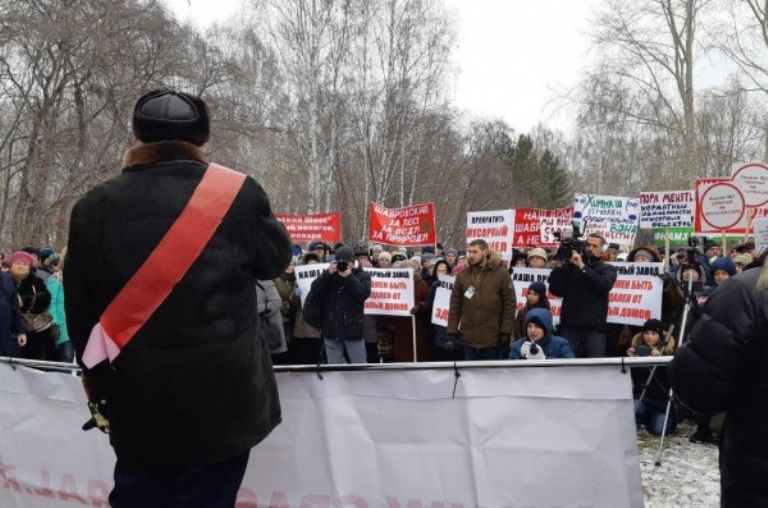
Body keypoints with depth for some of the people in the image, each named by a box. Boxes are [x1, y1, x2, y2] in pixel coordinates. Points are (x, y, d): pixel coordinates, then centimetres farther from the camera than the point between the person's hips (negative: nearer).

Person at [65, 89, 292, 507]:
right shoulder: (238, 194, -10)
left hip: (136, 401, 3)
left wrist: (99, 385, 20)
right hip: (221, 397, -2)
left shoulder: (93, 207, -1)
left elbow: (80, 311, 7)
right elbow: (275, 260, 8)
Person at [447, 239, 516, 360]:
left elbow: (510, 304, -4)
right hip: (468, 337, 3)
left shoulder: (501, 273, -3)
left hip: (492, 337, -3)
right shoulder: (463, 274, 6)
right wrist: (452, 330, -2)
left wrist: (506, 332, -10)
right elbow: (455, 304, 5)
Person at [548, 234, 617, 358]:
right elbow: (556, 290, 1)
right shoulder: (569, 266, 10)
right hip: (570, 325, 0)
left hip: (594, 327, 0)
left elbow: (604, 286, -10)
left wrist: (582, 267, -11)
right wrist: (559, 266, -8)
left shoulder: (607, 269, 11)